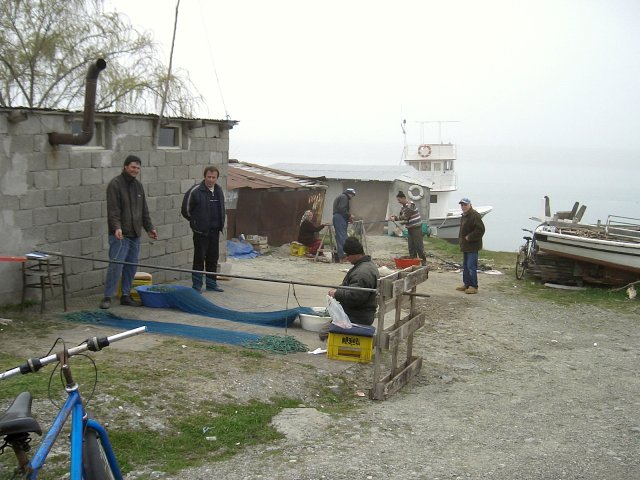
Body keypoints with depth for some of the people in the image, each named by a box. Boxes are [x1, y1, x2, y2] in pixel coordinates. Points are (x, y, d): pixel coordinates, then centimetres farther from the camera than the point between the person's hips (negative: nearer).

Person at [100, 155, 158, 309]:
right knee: (116, 265, -9)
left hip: (135, 234, 7)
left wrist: (149, 228, 18)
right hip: (120, 234, -7)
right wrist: (116, 227, -26)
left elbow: (144, 210, 22)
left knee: (132, 266, 8)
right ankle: (107, 297, -2)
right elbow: (113, 210, -15)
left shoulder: (138, 185, 16)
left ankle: (126, 295, 17)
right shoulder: (115, 184, -7)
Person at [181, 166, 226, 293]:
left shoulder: (219, 191, 9)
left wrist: (220, 224, 14)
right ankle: (196, 285, 6)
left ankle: (211, 284, 21)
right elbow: (186, 210, -2)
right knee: (199, 258, -2)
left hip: (215, 231, 6)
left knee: (213, 258, 11)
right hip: (201, 231, -6)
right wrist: (196, 221, 6)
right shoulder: (195, 191, -10)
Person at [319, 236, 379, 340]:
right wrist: (338, 289, 10)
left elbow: (353, 296, -30)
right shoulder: (369, 265, 12)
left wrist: (336, 293, -15)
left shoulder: (363, 273, -24)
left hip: (357, 318, -11)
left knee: (323, 333, -12)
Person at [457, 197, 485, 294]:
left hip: (472, 247, -10)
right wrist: (461, 239, 16)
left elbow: (480, 230, -24)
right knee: (465, 266, 16)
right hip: (465, 246, 10)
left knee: (471, 266, -10)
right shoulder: (464, 216, 16)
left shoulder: (475, 216, -16)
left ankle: (473, 286, -5)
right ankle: (466, 284, 25)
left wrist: (469, 237, -20)